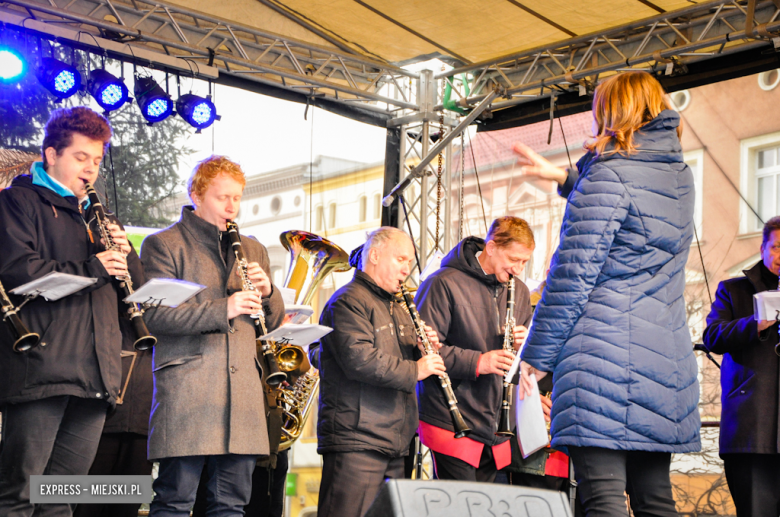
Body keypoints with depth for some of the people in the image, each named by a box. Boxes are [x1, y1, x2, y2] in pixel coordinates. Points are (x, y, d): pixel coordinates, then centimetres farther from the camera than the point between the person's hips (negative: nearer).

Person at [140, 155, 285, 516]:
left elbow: (273, 321, 22)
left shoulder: (252, 251, 22)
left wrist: (266, 292, 0)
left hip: (244, 388, 6)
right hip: (187, 388, -5)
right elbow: (154, 314, -11)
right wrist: (222, 309, -19)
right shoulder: (163, 245, 2)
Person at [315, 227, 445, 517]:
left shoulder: (398, 309, 25)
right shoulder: (347, 302, -8)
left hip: (394, 445, 9)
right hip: (356, 440, -9)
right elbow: (359, 359, -22)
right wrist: (414, 370, -19)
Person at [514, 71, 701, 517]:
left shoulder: (610, 174, -7)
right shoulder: (680, 175, 15)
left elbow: (573, 274, -11)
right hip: (667, 356, 8)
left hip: (604, 351, -8)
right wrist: (565, 177, 40)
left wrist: (536, 355, -7)